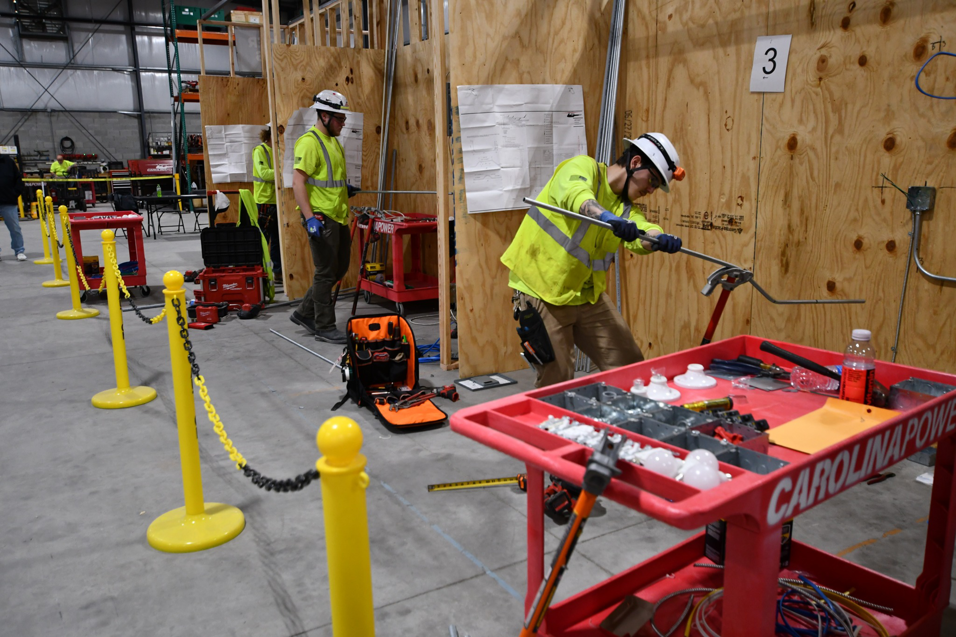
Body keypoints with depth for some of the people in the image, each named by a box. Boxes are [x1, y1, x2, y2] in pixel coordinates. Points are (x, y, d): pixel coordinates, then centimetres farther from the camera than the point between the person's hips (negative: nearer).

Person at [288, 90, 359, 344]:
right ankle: (324, 327, 11)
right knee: (326, 273, -1)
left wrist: (344, 187, 16)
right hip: (321, 218, -10)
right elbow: (298, 182, -19)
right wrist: (310, 217, -24)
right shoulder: (309, 142, -13)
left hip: (338, 217, 10)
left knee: (340, 268, 16)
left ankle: (305, 312, 27)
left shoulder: (333, 141, 16)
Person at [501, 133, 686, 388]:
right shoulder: (582, 167, -10)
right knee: (557, 381, -1)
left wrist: (660, 238, -36)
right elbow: (576, 196, -33)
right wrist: (609, 218, -53)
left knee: (629, 366, 10)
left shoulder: (626, 206, 9)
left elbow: (641, 233, -12)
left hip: (587, 295, 7)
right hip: (542, 292, -7)